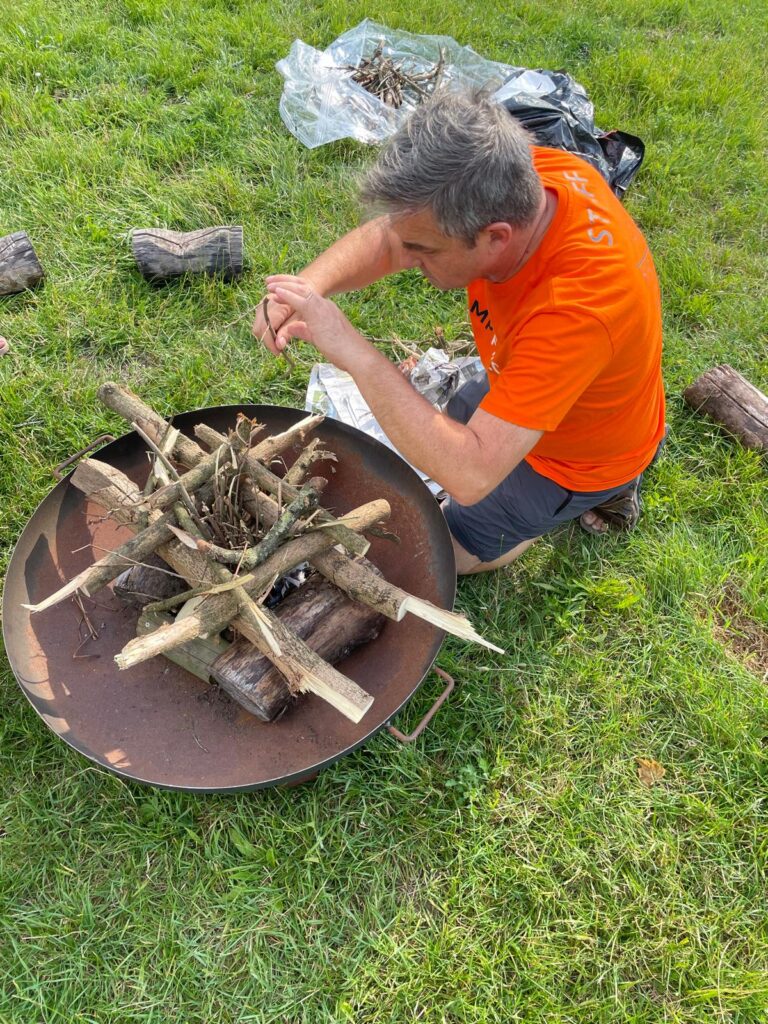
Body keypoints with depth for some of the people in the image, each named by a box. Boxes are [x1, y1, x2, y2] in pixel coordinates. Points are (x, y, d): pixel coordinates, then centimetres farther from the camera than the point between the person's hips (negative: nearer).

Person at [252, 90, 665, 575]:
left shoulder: (575, 310, -46)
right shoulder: (523, 173, -25)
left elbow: (470, 475, -47)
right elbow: (383, 239, -16)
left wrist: (354, 352, -49)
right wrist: (308, 286, -36)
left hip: (577, 455, -6)